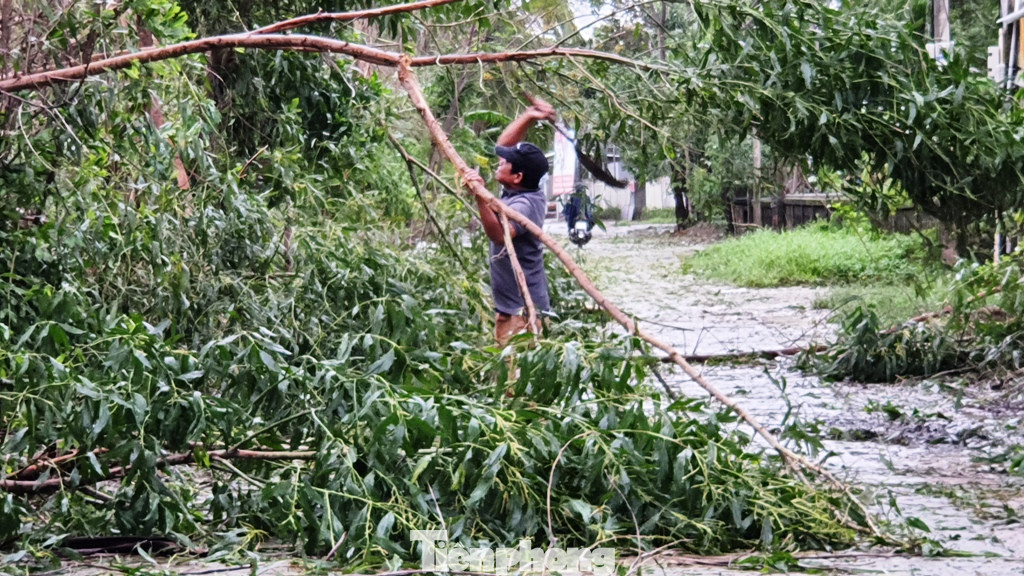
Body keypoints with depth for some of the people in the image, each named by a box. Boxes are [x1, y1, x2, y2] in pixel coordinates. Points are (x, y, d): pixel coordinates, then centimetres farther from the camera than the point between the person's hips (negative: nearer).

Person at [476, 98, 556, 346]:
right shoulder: (516, 192, 7)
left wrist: (481, 199, -49)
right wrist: (528, 118, 5)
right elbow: (504, 145, 16)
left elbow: (499, 234, -40)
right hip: (510, 307, 10)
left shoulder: (524, 205, -20)